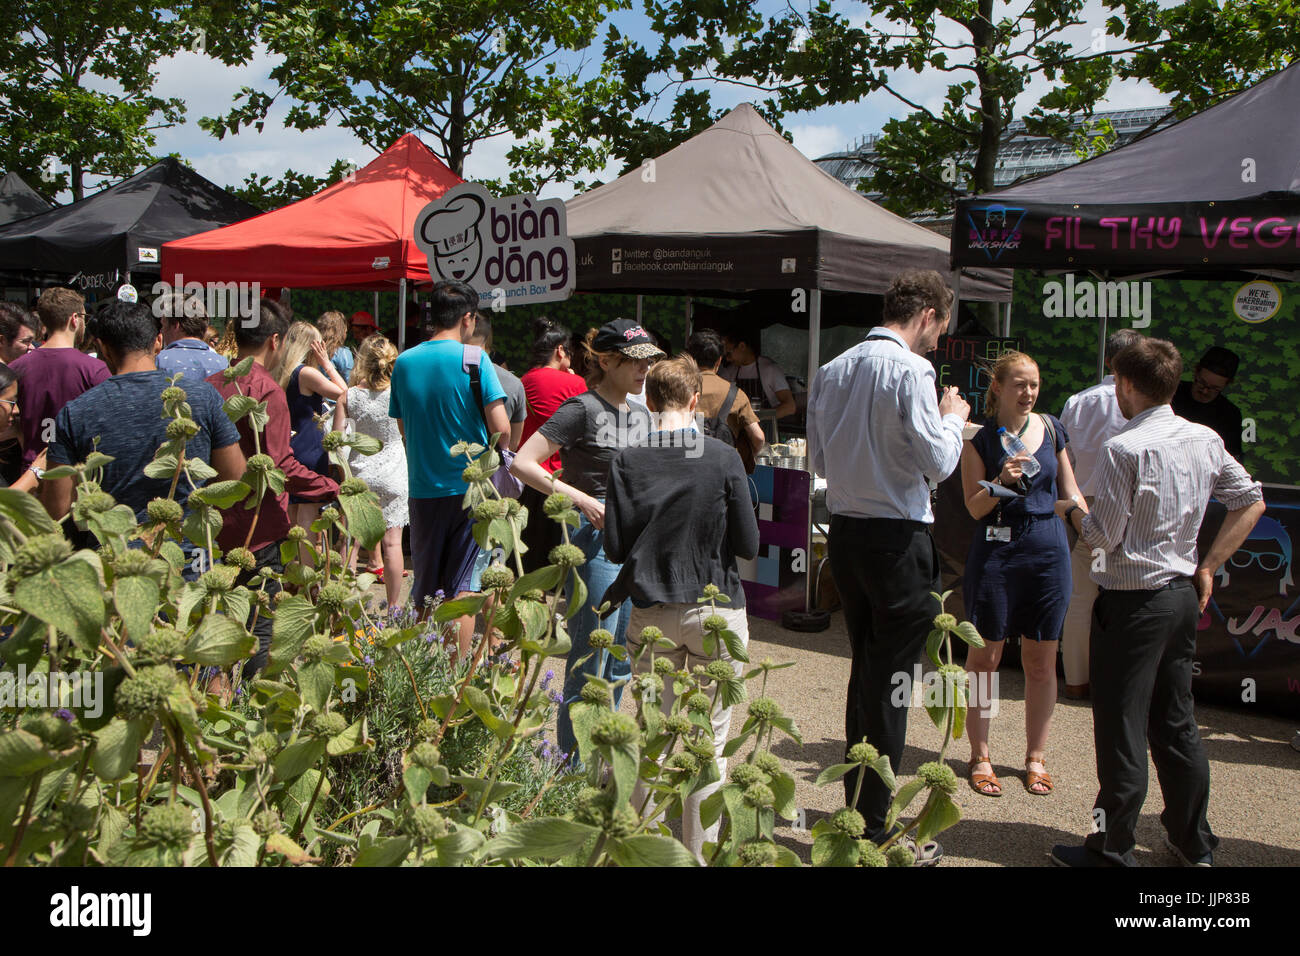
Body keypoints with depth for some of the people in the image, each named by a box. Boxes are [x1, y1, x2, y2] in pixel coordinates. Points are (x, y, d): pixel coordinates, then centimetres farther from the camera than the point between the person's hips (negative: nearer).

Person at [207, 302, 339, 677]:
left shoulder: (211, 386, 7)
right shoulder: (267, 390, -15)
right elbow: (280, 466, -21)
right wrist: (332, 489, -15)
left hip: (218, 521, 8)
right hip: (258, 525, -8)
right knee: (260, 627, 0)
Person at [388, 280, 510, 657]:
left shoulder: (404, 362, 3)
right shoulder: (473, 358, -9)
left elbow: (404, 429, 12)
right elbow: (501, 429, -14)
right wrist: (496, 450, 6)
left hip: (423, 488, 3)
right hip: (470, 486, -3)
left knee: (425, 588, 14)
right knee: (463, 585, 4)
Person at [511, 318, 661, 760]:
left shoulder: (641, 414, 13)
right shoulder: (583, 409, -9)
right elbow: (522, 463, -15)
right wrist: (582, 499, -19)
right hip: (594, 538, -8)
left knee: (622, 657, 14)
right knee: (591, 658, -4)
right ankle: (573, 761, 8)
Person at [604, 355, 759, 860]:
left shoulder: (627, 462, -6)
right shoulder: (723, 458, -9)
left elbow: (615, 547, -4)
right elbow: (748, 544, -6)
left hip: (651, 613, 2)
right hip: (716, 611, -2)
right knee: (709, 741, 8)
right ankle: (700, 852, 14)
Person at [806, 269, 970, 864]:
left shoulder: (831, 371, 8)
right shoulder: (910, 371, -13)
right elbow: (939, 463, -14)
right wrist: (953, 419, 3)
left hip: (844, 531, 7)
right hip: (898, 540, -7)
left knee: (864, 673, 18)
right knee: (891, 682, 1)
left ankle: (856, 810, 28)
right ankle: (875, 831, 9)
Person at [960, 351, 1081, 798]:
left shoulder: (1052, 430, 8)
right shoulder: (980, 438, -2)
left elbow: (1069, 493, 15)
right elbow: (975, 507, -5)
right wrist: (1002, 481, -22)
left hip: (1048, 548, 3)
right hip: (996, 549, -3)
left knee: (1041, 661, 8)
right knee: (985, 656, 2)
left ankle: (1036, 756, 21)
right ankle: (980, 756, 15)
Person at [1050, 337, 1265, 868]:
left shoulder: (1123, 449, -18)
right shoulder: (1206, 440, 5)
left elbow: (1106, 536, -16)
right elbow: (1251, 502, 12)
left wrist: (1074, 510, 4)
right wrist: (1208, 566, 12)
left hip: (1133, 601, -7)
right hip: (1184, 596, 7)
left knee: (1120, 729, 2)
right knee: (1176, 723, 18)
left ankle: (1112, 849, 12)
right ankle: (1194, 843, 29)